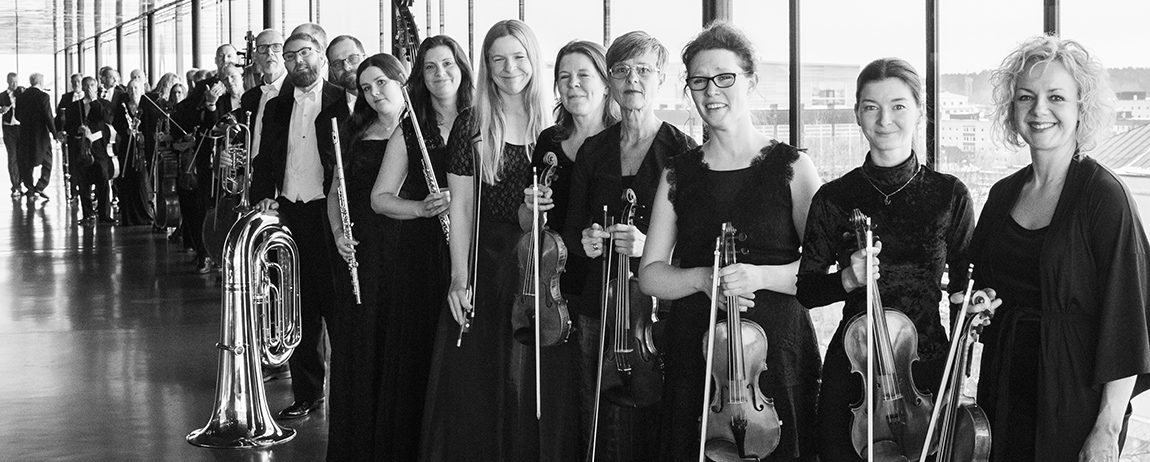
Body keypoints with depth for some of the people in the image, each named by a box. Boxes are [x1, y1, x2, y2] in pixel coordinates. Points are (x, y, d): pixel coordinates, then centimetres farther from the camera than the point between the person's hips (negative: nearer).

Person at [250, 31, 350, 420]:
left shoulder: (344, 101, 0)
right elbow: (263, 161, 18)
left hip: (331, 213, -5)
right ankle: (306, 392, 16)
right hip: (288, 214, 5)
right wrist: (264, 196, 0)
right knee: (299, 310, 7)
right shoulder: (276, 108, 15)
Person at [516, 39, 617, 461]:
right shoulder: (549, 142, 11)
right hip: (554, 300, 4)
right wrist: (530, 206, -5)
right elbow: (527, 224, 16)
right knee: (556, 407, 7)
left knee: (600, 407, -1)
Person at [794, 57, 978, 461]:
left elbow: (963, 282, 8)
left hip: (927, 368, 0)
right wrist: (848, 279, -14)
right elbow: (805, 289, 3)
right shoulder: (834, 198, 0)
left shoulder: (949, 195, -1)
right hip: (851, 368, 0)